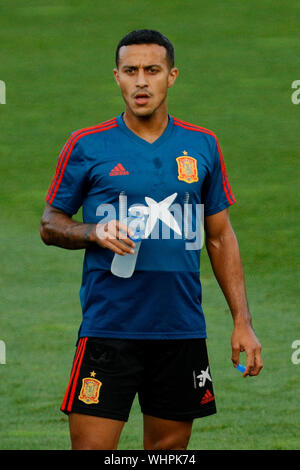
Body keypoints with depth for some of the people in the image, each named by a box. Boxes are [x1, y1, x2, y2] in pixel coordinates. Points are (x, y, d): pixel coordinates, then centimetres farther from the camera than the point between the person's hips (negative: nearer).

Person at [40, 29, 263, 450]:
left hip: (183, 331, 3)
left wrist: (242, 321, 7)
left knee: (169, 447, 7)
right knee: (91, 447, -9)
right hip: (107, 331, -3)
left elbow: (221, 236, 13)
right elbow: (50, 225, 7)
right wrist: (94, 233, -14)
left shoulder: (202, 146, 8)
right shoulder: (87, 146, 0)